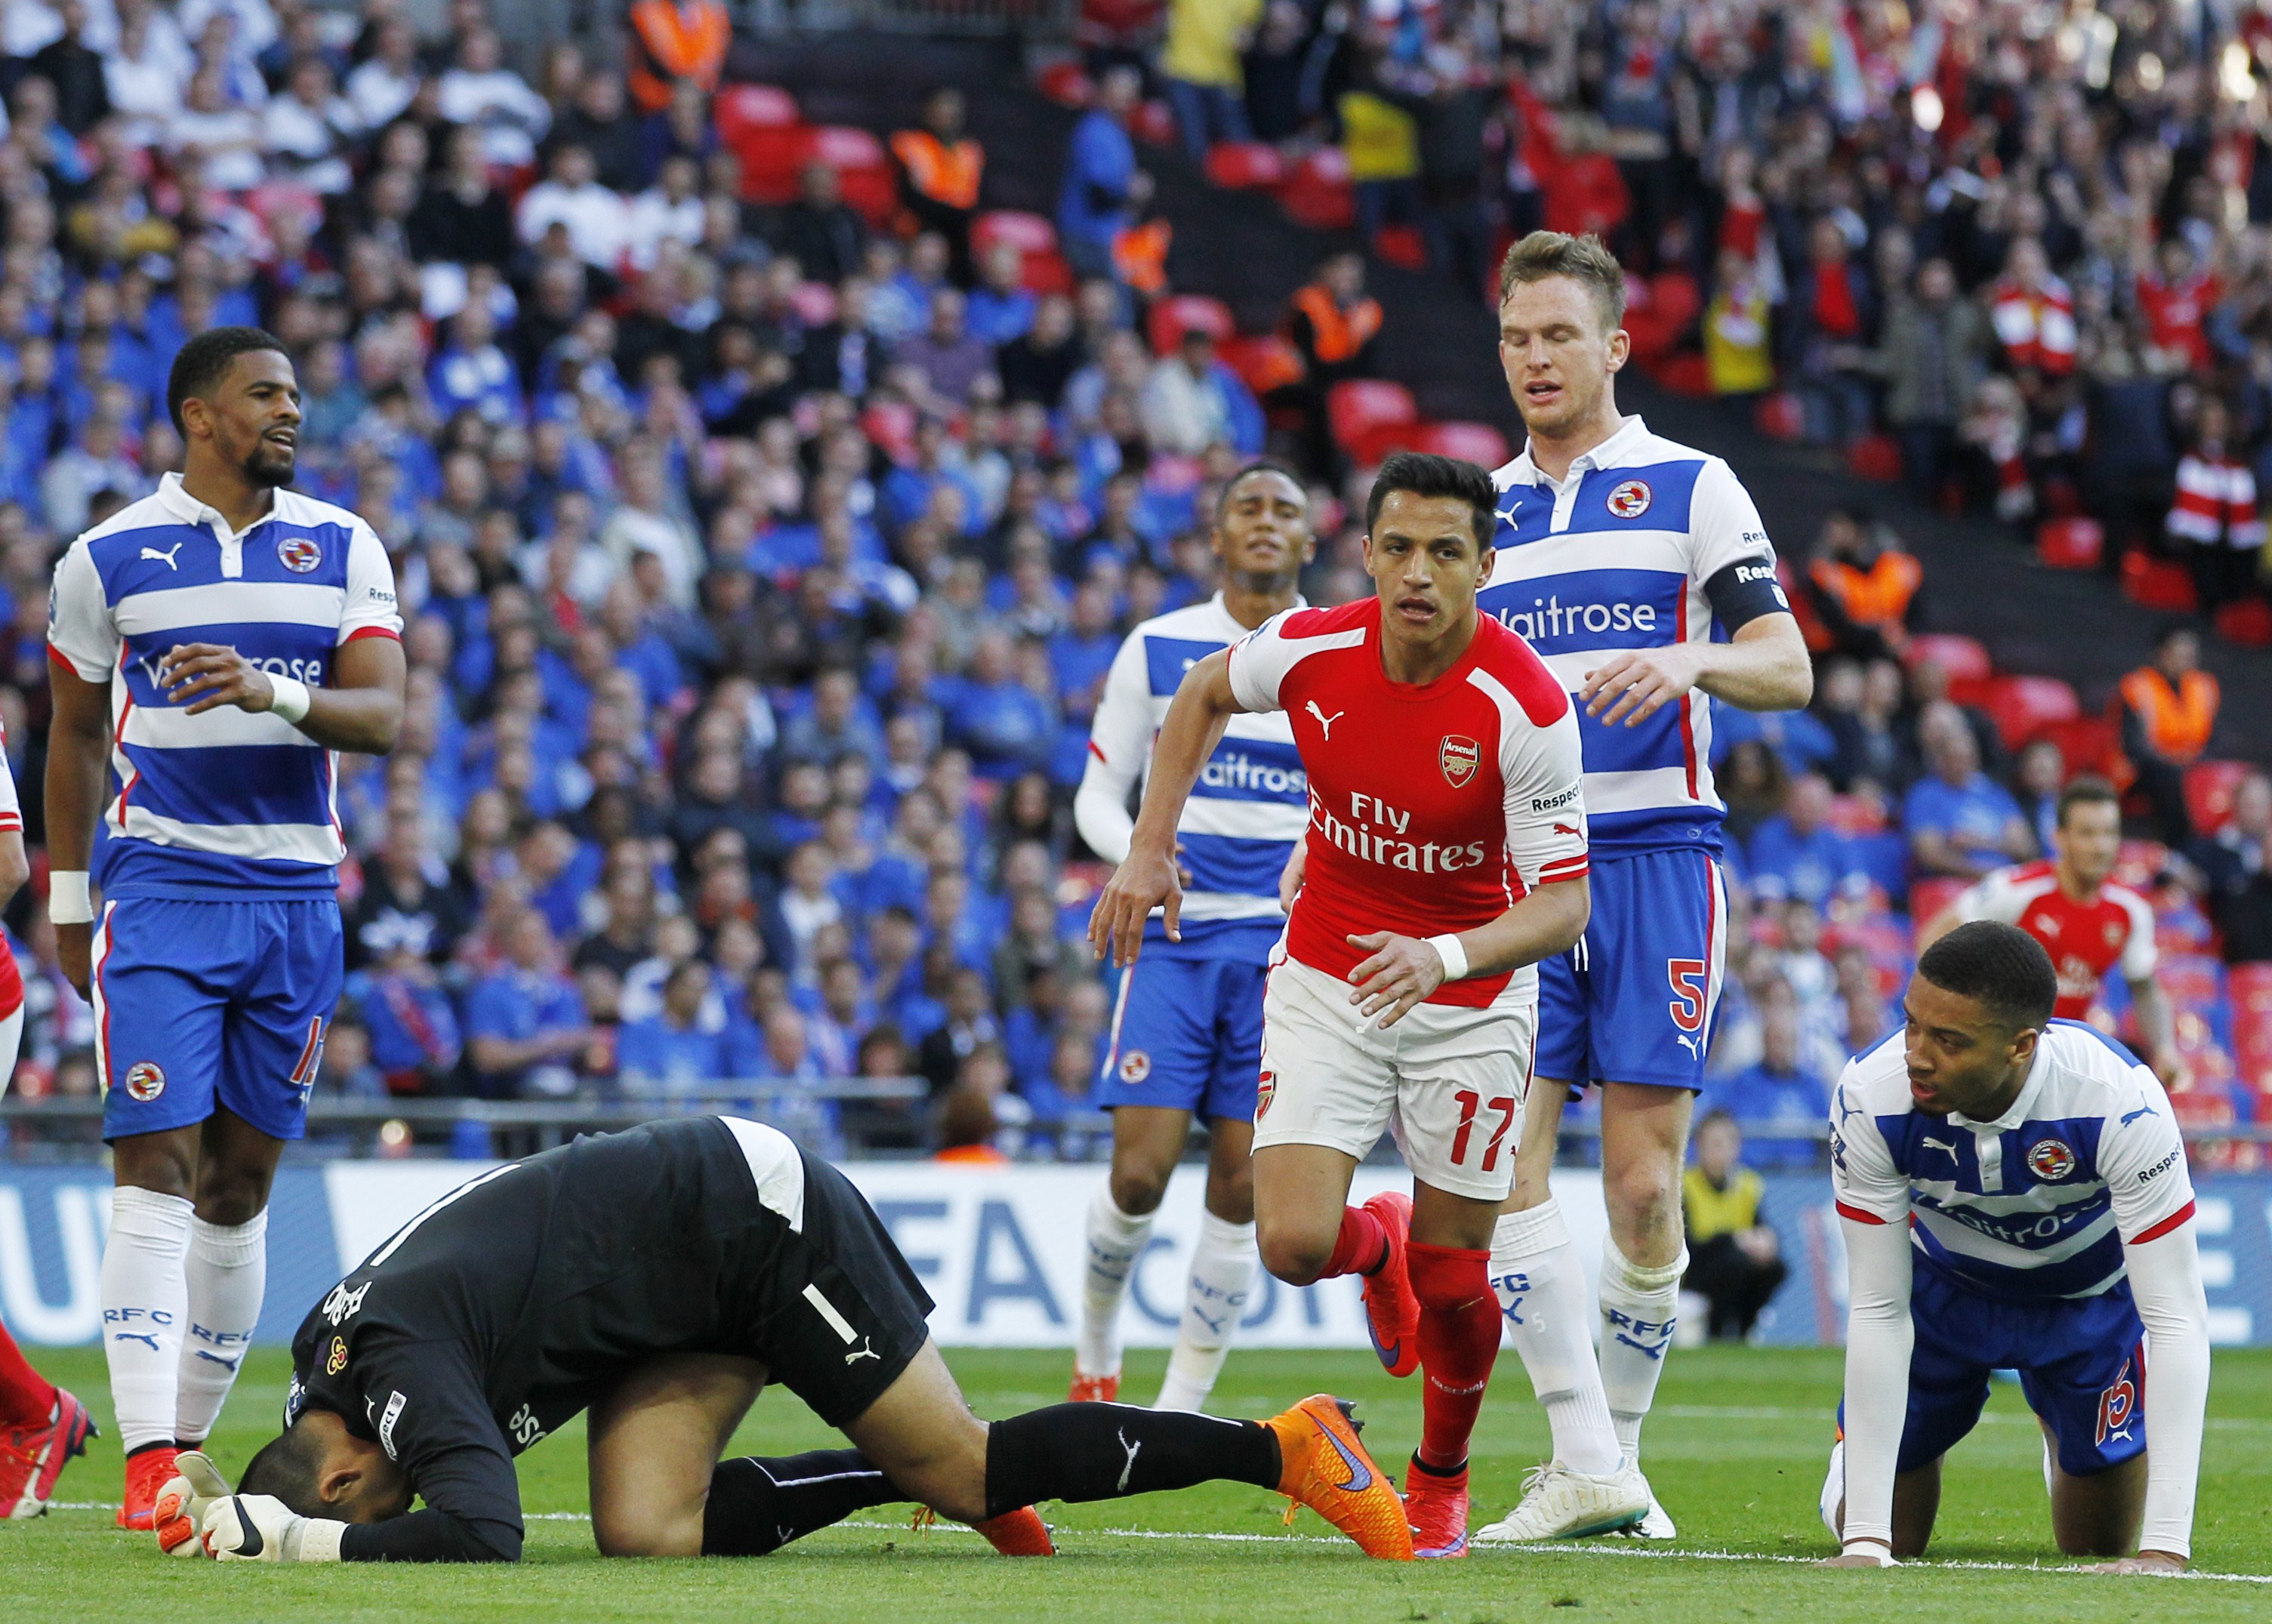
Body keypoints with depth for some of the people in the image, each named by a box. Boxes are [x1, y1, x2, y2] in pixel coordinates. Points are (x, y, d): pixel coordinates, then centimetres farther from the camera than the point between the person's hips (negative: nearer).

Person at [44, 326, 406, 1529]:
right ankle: (149, 1464, -19)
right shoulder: (110, 558, 1)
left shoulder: (342, 549, 6)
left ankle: (189, 1443, 15)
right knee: (156, 1168, -13)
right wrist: (66, 894, 11)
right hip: (162, 887, -3)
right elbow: (75, 733, 11)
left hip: (296, 897, 3)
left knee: (242, 1181, 6)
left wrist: (271, 692, -22)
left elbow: (384, 714, -5)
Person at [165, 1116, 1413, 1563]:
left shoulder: (400, 1355, -27)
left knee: (961, 1465, -4)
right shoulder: (324, 1352, 0)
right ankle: (903, 1475, 11)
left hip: (763, 1216, -9)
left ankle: (1284, 1448, 8)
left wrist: (290, 1538, -33)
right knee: (645, 1530, -7)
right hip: (699, 1277, 9)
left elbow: (479, 1533, -39)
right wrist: (236, 1512, -4)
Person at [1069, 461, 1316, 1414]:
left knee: (1240, 1185, -4)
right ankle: (1096, 1350, 15)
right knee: (1141, 1170, -11)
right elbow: (1098, 792, 8)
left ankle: (1183, 1406, 5)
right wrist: (1135, 852, -13)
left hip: (1286, 945, 1)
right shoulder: (1158, 649, 6)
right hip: (1176, 934, 0)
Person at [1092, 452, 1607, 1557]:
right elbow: (1203, 695, 10)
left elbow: (1563, 902, -23)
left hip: (1469, 994, -2)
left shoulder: (1527, 707, -24)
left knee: (1450, 1283, 0)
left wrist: (1442, 957, -39)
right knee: (1293, 1245, -13)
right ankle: (1376, 1244, 27)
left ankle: (1442, 1476, 32)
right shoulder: (1307, 649, -15)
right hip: (1324, 978, 2)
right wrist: (1148, 850, 4)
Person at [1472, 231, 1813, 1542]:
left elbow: (1787, 668, -2)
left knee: (1643, 1181, -6)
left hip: (1655, 854, -3)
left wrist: (1690, 659, -22)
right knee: (1504, 1151, -12)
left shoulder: (1691, 487, 4)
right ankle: (1584, 1467, -12)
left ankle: (1622, 1447, 11)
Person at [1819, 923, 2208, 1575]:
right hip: (1942, 1287, 1)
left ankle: (2066, 1433, 39)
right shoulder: (1871, 1098, -35)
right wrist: (1866, 1540, -32)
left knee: (2102, 1546, 4)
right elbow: (1878, 1311, -28)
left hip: (2091, 1295, -1)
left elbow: (2177, 1321, -37)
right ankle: (1854, 1464, 37)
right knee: (1891, 1536, 0)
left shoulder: (2120, 1102, -40)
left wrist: (2165, 1549, -44)